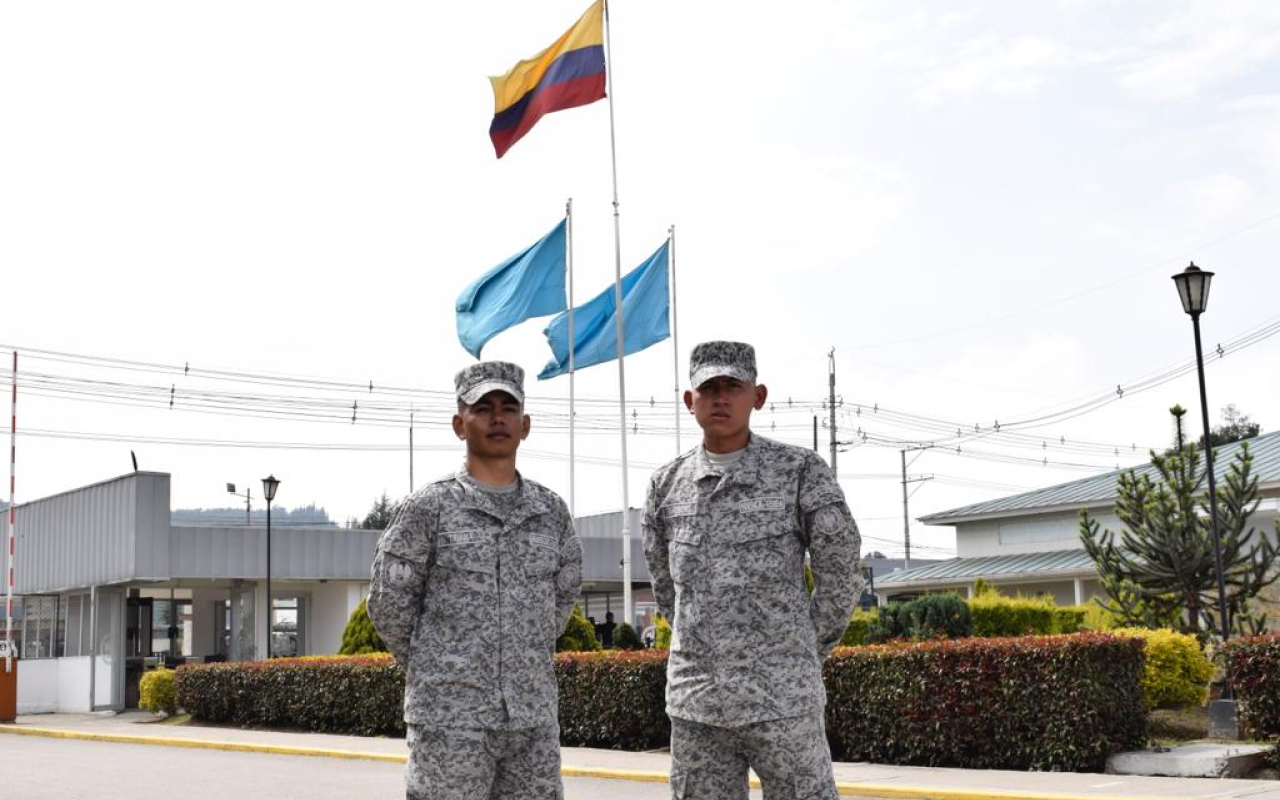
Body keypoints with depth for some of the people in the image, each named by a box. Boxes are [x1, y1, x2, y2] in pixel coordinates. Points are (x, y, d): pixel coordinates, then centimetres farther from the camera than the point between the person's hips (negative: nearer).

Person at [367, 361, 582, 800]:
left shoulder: (552, 511, 8)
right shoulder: (427, 508, -4)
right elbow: (389, 605, 0)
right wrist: (436, 671, 7)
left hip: (534, 717, 4)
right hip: (450, 718, -4)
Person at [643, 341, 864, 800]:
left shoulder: (800, 471, -4)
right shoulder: (667, 485, 7)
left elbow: (840, 577, -1)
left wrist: (804, 653, 4)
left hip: (782, 700, -4)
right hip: (696, 701, 4)